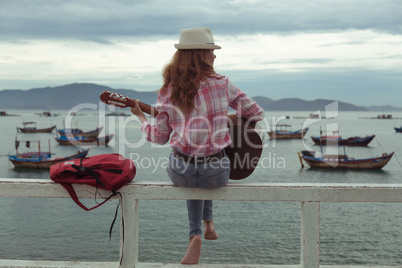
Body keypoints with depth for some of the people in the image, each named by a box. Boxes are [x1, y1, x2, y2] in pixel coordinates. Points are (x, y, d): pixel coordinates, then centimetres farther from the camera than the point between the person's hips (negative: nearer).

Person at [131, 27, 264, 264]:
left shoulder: (169, 92, -2)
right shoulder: (222, 85, -6)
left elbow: (160, 137, 4)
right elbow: (257, 114, 2)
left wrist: (141, 117, 22)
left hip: (180, 173, 1)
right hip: (216, 174, 0)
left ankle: (196, 235, 23)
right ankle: (208, 223, 35)